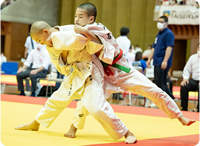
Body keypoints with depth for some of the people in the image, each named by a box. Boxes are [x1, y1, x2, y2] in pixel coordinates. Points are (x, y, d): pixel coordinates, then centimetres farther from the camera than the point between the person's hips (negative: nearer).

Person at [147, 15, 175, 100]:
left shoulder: (168, 33, -8)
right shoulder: (159, 34, 19)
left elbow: (169, 47, -17)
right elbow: (154, 48, 24)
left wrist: (165, 61, -24)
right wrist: (149, 59, 18)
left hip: (163, 63, -9)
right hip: (157, 62, 9)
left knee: (160, 83, -8)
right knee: (157, 82, 11)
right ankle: (171, 98, 20)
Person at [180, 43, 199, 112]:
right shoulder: (193, 57, 12)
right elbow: (187, 70, 15)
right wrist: (185, 78, -5)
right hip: (194, 80, 4)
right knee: (184, 86, -25)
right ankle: (184, 108, -17)